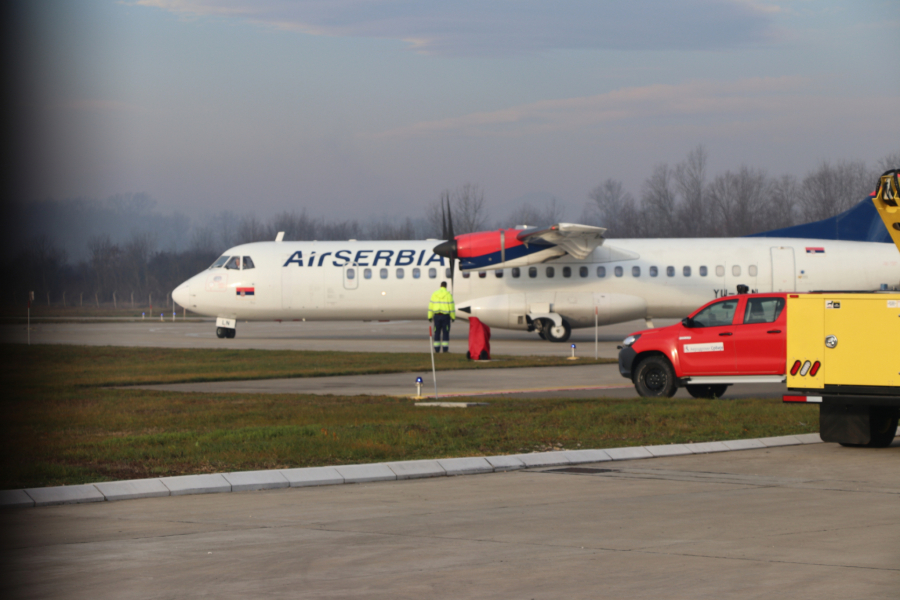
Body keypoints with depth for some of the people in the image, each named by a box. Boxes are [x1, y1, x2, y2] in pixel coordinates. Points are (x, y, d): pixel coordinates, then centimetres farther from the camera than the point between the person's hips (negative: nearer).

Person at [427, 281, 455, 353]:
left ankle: (437, 350, 5)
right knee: (445, 333, 0)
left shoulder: (434, 294, 3)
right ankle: (445, 350, -5)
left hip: (437, 316, 2)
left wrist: (430, 317, 7)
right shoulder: (448, 294, -6)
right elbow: (451, 306, -7)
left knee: (437, 333, 7)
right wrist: (453, 317, 0)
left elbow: (431, 306, 3)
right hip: (446, 316, -2)